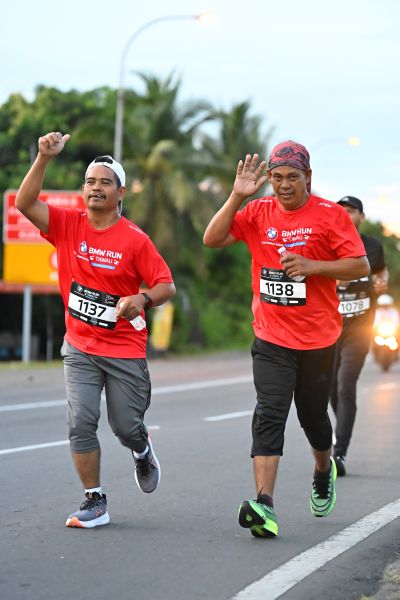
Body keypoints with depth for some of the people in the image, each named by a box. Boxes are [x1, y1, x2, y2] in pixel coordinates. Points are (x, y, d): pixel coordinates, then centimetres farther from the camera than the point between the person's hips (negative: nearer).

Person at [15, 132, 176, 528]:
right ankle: (94, 502, 3)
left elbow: (167, 286, -7)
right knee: (81, 424, -7)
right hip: (79, 349, 2)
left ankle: (142, 453, 43)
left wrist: (143, 299, -28)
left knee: (126, 427, 6)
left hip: (125, 351, -2)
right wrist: (44, 158, -22)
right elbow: (25, 203, -13)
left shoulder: (135, 239, -9)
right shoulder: (68, 225, -2)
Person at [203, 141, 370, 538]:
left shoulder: (330, 215, -5)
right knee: (269, 415, -13)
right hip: (272, 338, 1)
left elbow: (360, 266, -7)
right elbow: (212, 240, -5)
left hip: (318, 339, -1)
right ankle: (264, 506, -21)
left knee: (313, 415, 13)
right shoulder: (258, 212, 3)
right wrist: (237, 196, -14)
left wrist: (312, 266, -19)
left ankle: (324, 471, 46)